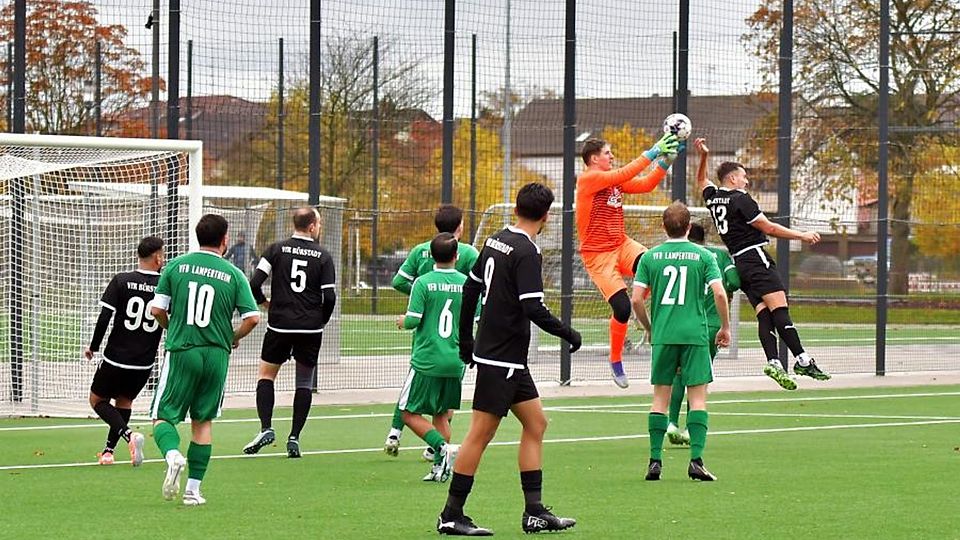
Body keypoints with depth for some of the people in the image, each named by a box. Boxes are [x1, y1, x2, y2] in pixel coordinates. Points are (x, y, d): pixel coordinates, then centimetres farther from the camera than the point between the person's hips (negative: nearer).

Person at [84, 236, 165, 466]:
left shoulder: (121, 281, -8)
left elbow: (104, 318, -12)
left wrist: (93, 346, 0)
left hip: (116, 358, -3)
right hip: (145, 363, 3)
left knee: (97, 400, 13)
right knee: (124, 401, 25)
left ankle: (128, 434, -11)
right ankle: (108, 451, 18)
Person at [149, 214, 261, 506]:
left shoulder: (176, 266, 0)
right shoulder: (233, 274, 0)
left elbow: (157, 309, -2)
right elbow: (252, 317, -6)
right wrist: (233, 338, 14)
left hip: (181, 351, -1)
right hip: (216, 355, 1)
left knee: (162, 416, 5)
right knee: (202, 422, 13)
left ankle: (172, 454, -26)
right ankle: (193, 489, 11)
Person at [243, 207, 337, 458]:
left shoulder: (276, 250, -1)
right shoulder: (323, 256, 0)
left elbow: (254, 284, -7)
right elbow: (330, 297, -5)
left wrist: (265, 303, 13)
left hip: (280, 325, 0)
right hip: (311, 328, 0)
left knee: (266, 374, 14)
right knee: (305, 381, 11)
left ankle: (266, 428, -2)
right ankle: (294, 437, 4)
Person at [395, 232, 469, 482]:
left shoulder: (424, 283, -8)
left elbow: (413, 320, -12)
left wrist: (403, 321, 10)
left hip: (427, 361, -4)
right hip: (456, 361, 4)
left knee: (410, 413, 4)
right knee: (442, 414, 16)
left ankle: (443, 447, -16)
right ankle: (440, 466, 8)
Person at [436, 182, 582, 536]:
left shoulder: (496, 241, 10)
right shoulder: (527, 252, -17)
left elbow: (470, 290, 16)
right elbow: (533, 309, -23)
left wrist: (465, 340, 24)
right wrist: (568, 334, -9)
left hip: (509, 360, 9)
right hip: (501, 358, -9)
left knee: (536, 423, 11)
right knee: (481, 433, -5)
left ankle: (534, 513, 11)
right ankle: (451, 516, -2)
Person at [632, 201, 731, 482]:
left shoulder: (650, 257, 3)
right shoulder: (703, 256, 0)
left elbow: (636, 299, 0)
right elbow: (719, 293, -8)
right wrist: (725, 327, 5)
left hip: (662, 335, 2)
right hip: (695, 333, -2)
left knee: (660, 397, 8)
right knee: (698, 397, 1)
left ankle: (655, 460, 5)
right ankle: (696, 460, -8)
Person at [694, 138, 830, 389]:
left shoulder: (712, 197, 15)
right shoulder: (740, 199, -7)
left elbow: (701, 181, 40)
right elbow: (768, 228, -8)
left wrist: (703, 156, 33)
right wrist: (802, 235, -3)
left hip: (737, 261, 9)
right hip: (755, 256, -9)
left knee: (764, 314, -1)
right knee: (779, 308, -17)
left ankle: (773, 362, -20)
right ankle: (803, 360, -27)